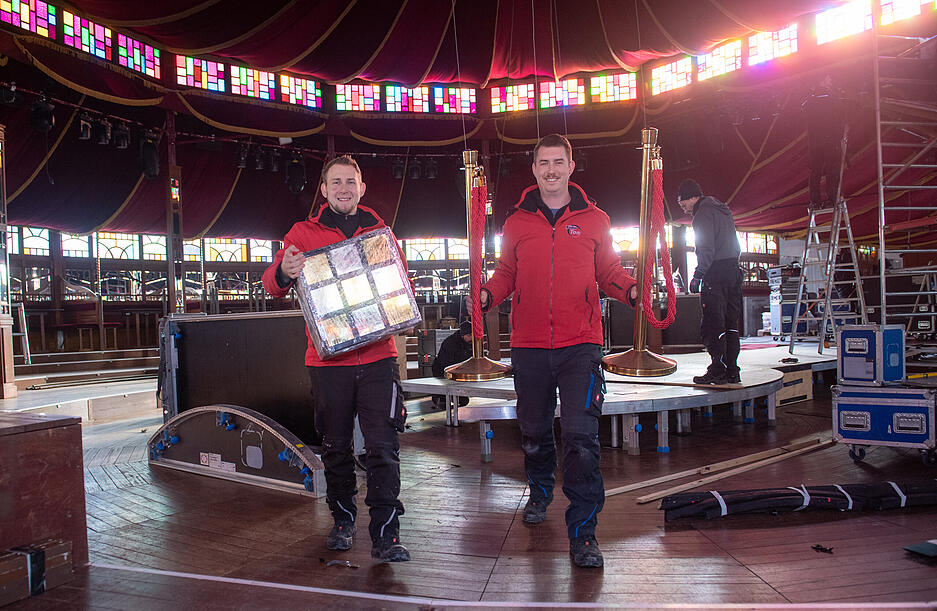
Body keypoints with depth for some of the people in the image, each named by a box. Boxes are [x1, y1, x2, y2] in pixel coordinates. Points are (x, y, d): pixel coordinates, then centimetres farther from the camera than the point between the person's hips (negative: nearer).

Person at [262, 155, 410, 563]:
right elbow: (272, 285, 1)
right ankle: (343, 521, 30)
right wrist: (283, 274, -23)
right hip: (328, 360, 0)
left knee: (383, 446, -5)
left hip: (378, 357, 0)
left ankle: (385, 536, 1)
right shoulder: (304, 233, 8)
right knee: (335, 446, 11)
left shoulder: (379, 232, 11)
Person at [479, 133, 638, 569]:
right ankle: (540, 492, 44)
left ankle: (583, 532, 0)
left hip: (580, 344, -2)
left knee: (581, 436, -10)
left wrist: (630, 290, -10)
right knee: (533, 430, 16)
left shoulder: (593, 219, 7)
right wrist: (487, 295, -7)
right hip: (528, 345, 2)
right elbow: (507, 273, 13)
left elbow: (609, 272, 10)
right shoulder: (517, 222, 10)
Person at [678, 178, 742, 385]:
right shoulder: (723, 210, 21)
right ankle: (732, 372, 12)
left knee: (712, 325, -6)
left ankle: (717, 372, -7)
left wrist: (697, 275, -15)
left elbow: (707, 250, -16)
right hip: (733, 271, 9)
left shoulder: (703, 214, -7)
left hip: (716, 274, -9)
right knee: (730, 324, 10)